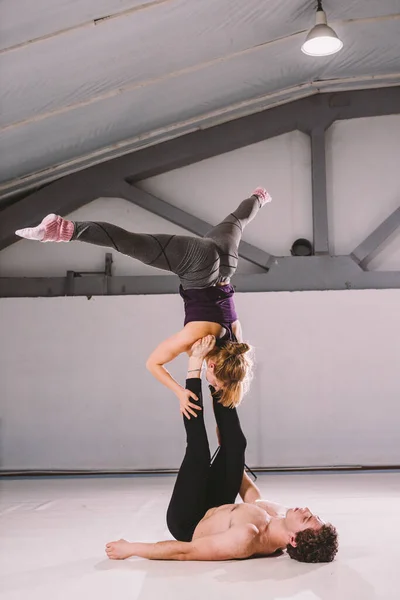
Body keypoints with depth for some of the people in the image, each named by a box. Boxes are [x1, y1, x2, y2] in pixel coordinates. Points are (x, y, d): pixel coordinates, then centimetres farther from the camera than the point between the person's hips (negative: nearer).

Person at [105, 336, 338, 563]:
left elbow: (183, 551, -33)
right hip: (214, 513, 6)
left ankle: (197, 363, -2)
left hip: (187, 523, -6)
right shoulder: (282, 515, -20)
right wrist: (234, 465, 17)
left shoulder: (248, 538, -42)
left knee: (198, 452, -15)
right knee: (235, 445, -4)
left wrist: (131, 548, -24)